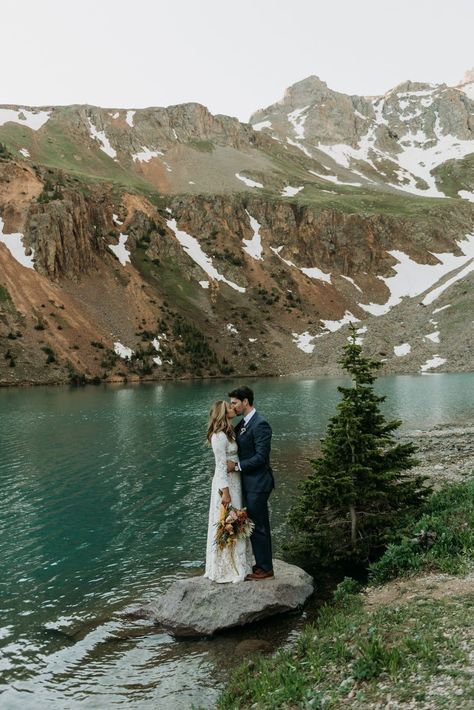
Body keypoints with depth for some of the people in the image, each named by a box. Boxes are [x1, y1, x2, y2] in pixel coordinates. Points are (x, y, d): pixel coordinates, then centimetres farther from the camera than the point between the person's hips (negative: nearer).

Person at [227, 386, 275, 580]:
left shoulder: (260, 424, -19)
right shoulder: (242, 424, 10)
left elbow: (261, 456, -22)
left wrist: (237, 466, -19)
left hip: (257, 484, -9)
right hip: (248, 483, 9)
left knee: (259, 526, 0)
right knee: (256, 525, 17)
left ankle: (265, 569, 12)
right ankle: (262, 564, 29)